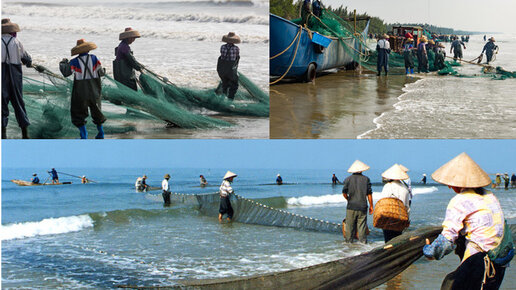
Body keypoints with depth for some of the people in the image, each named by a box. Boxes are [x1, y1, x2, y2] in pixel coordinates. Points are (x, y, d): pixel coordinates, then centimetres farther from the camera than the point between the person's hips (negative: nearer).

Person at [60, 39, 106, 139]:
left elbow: (66, 72, -11)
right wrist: (103, 71, 20)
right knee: (96, 111, 19)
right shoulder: (94, 58, -4)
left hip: (80, 93, -3)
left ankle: (84, 135, -1)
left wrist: (63, 63, 6)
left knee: (79, 113, 6)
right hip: (94, 91, 3)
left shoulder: (75, 62, -10)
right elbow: (101, 72, -4)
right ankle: (101, 133, 26)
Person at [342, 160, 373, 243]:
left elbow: (344, 193, -3)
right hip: (362, 207, 0)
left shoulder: (348, 179, 0)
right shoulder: (366, 179, 1)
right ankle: (363, 241, 3)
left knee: (350, 226, 5)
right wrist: (371, 206, 7)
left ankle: (349, 241, 7)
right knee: (362, 226, 3)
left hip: (351, 206, 0)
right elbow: (369, 194, -1)